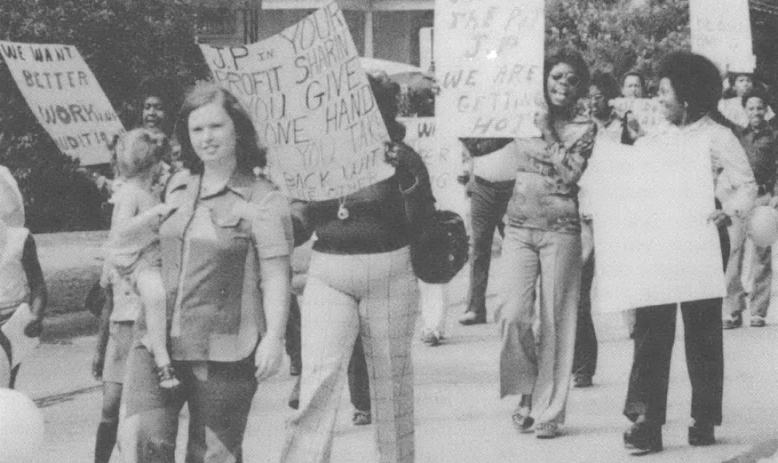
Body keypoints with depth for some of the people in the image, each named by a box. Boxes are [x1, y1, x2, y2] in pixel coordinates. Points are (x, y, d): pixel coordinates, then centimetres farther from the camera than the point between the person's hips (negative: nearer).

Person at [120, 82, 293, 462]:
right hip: (156, 344, 4)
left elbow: (275, 272, -10)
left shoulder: (262, 199, -3)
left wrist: (274, 337, -20)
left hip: (223, 352, -4)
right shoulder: (176, 187, 15)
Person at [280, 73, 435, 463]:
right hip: (328, 276, 1)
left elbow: (420, 223, -8)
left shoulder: (401, 159, -1)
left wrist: (407, 177, -21)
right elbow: (301, 222, 10)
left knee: (390, 380, 7)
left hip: (388, 276, -1)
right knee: (320, 379, -11)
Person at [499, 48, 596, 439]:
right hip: (519, 228, 3)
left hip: (560, 231, -2)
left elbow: (570, 174, -12)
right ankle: (526, 389, 12)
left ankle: (549, 410, 7)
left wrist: (548, 132, -9)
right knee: (514, 315, -10)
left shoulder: (585, 128, 1)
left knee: (555, 322, -1)